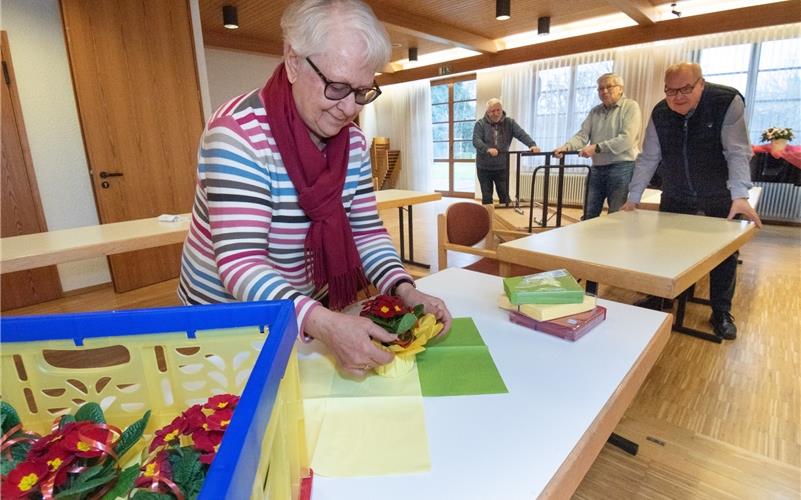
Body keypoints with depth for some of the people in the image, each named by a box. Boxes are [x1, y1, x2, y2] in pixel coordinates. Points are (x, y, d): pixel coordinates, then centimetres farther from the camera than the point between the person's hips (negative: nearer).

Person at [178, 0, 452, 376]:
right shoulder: (238, 133, -25)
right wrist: (323, 324, -43)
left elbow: (366, 230, -3)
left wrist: (404, 290, -19)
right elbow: (241, 263, -30)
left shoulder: (353, 141, -5)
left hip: (312, 310, 6)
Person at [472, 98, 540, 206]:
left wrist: (532, 145, -31)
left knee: (504, 196, 7)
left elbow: (522, 134, -11)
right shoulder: (480, 124, -4)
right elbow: (476, 140, -18)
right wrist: (487, 149, -37)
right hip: (484, 167, -1)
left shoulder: (509, 123, 2)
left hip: (502, 167, 1)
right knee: (487, 197, 7)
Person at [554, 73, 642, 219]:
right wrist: (566, 147, -17)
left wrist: (596, 147, -22)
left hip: (622, 167, -6)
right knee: (589, 214, 9)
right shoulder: (595, 111, 14)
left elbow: (626, 139, -17)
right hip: (597, 168, 6)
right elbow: (582, 135, 3)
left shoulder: (630, 106, -4)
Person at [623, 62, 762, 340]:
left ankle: (721, 312, 19)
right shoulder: (660, 113, -9)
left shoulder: (728, 102, -18)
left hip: (719, 197, -2)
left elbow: (738, 152, -23)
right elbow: (647, 158, -7)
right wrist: (633, 198, -10)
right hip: (676, 197, 2)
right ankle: (658, 299, 21)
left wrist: (740, 197, -33)